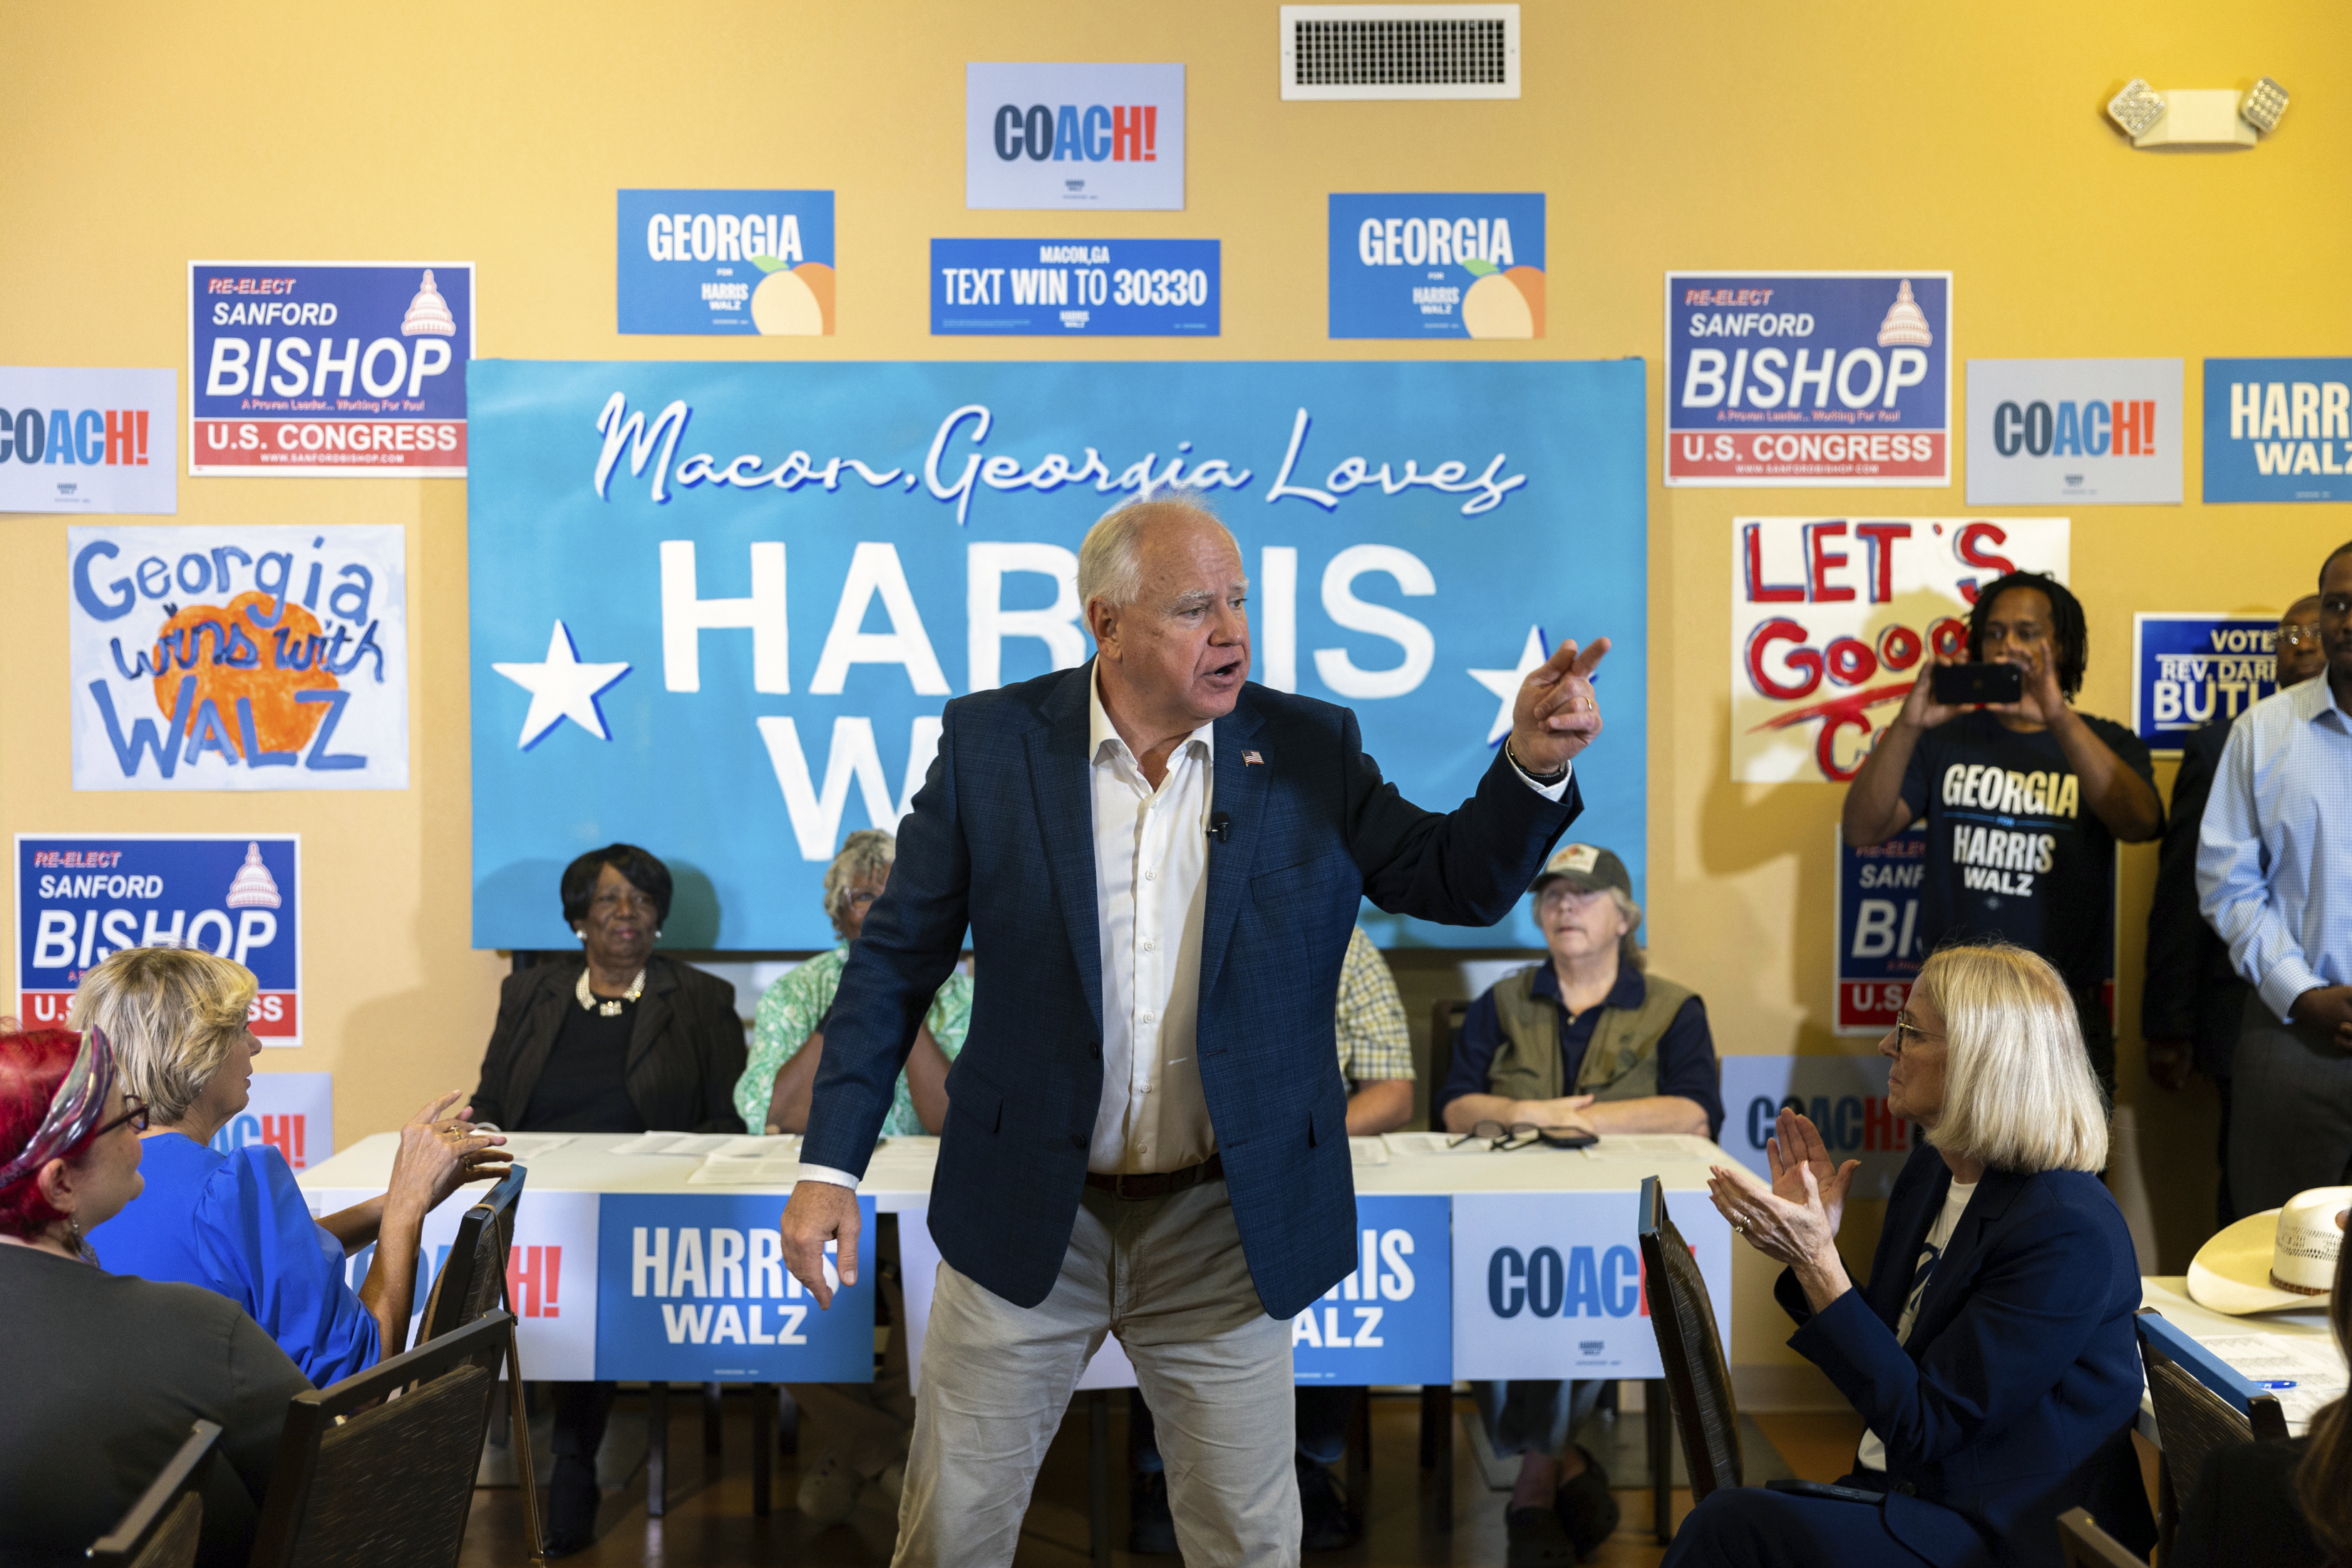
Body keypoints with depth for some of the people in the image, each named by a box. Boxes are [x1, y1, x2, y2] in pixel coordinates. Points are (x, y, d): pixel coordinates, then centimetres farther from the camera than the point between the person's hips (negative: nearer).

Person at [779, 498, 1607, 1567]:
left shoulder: (1310, 749, -2)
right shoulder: (990, 741, -5)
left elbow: (1459, 884, 2)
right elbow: (895, 962, -1)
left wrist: (1533, 764, -17)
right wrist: (830, 1164, -6)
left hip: (1228, 1229, 1)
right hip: (1026, 1219, 0)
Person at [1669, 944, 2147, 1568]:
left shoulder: (2066, 1231, -20)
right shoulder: (1931, 1172, 6)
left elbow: (1923, 1426, -19)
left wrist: (1816, 1260, -25)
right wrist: (1810, 1244, 1)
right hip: (1899, 1487, 7)